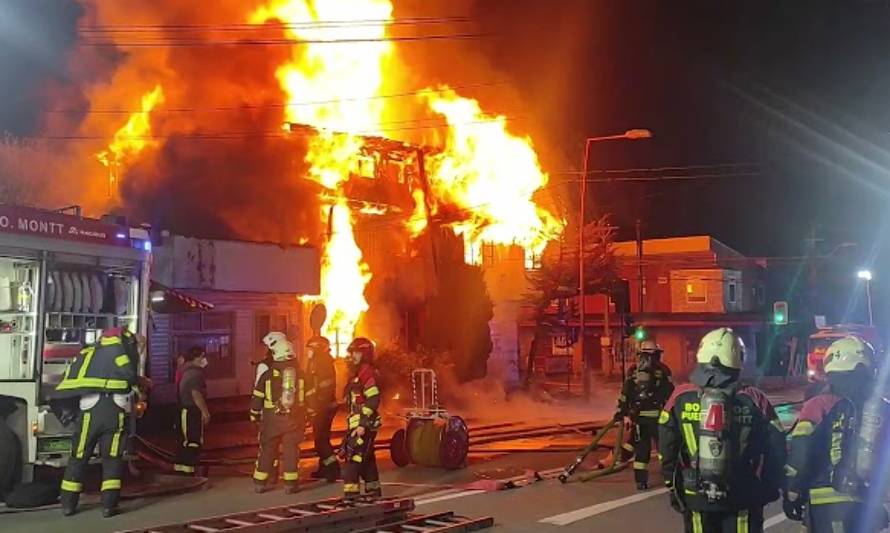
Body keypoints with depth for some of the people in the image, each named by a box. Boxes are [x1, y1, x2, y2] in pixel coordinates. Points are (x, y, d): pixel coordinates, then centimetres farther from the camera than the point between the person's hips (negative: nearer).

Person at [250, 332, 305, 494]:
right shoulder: (298, 369, 1)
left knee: (267, 449, 9)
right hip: (294, 416, 1)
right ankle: (290, 483, 5)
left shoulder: (266, 370, -8)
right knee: (291, 449, 7)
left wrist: (254, 414, 6)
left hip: (272, 417, -1)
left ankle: (260, 482, 13)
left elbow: (258, 395, -5)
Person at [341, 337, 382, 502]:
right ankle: (373, 490, 25)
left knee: (353, 458, -13)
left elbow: (373, 400, -21)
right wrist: (352, 424, 23)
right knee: (366, 458, 16)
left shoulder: (367, 372, -13)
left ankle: (351, 493, -14)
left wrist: (363, 424, -24)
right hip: (357, 424, 10)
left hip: (364, 425, -10)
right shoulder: (357, 374, 19)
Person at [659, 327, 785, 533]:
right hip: (742, 499, -1)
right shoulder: (754, 400, -9)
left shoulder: (681, 397, -7)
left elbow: (667, 447, -3)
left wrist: (672, 486, 10)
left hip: (696, 498, 1)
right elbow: (776, 450, -4)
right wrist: (769, 489, 11)